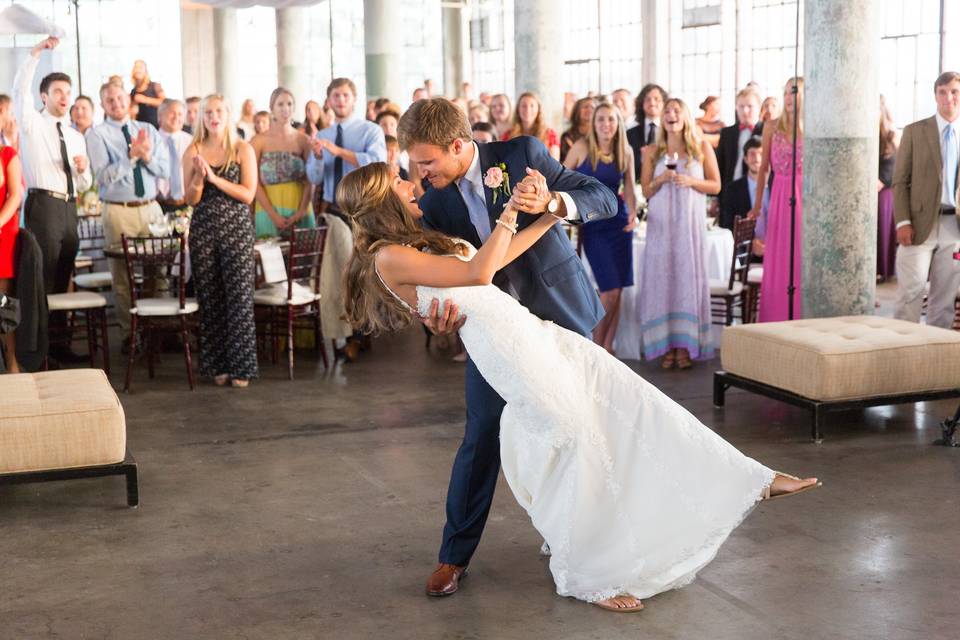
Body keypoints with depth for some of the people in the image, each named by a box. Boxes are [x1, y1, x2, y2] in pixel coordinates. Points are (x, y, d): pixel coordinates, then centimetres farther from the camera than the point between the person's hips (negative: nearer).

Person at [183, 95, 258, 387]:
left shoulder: (243, 150, 3)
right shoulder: (193, 152, 7)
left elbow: (248, 195, -5)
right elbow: (191, 199, 6)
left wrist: (214, 177, -12)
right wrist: (199, 177, -13)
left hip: (236, 228, -2)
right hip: (203, 229, 2)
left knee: (239, 298, -4)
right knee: (210, 298, 4)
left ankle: (241, 367, 2)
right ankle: (217, 366, 12)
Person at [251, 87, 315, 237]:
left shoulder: (304, 140, 3)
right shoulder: (258, 142, -1)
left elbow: (310, 181, 0)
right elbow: (255, 182, -5)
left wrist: (301, 213, -12)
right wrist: (273, 215, -13)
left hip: (300, 209, 1)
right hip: (269, 209, -1)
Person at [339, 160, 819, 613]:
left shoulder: (421, 242, 18)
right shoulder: (388, 258, -10)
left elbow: (498, 257, 21)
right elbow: (478, 272, -17)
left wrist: (551, 212, 17)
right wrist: (509, 212, -11)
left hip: (533, 330, 9)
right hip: (506, 350, -9)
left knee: (631, 398, 4)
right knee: (577, 442, -7)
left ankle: (754, 481, 9)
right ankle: (587, 578, 12)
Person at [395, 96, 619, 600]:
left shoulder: (523, 154, -12)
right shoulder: (435, 203, -3)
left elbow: (604, 199, -13)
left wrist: (551, 202, -33)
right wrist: (439, 315, -23)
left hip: (559, 314, -1)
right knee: (482, 436, -2)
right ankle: (455, 554, 9)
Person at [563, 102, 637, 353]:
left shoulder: (626, 151, 4)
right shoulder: (582, 147, -6)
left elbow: (629, 189, 9)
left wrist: (633, 215, -7)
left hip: (619, 222, 4)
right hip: (592, 224, -4)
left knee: (616, 291, 2)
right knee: (610, 290, -11)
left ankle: (607, 350, 13)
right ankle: (595, 348, 6)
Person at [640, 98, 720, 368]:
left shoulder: (702, 147, 7)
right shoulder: (653, 153, 11)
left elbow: (715, 185, 5)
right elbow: (646, 191, 10)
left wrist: (690, 181, -10)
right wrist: (661, 179, -9)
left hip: (689, 220, -1)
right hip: (660, 222, 1)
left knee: (688, 275, -4)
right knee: (661, 277, -4)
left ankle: (685, 347, -1)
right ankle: (666, 347, -2)